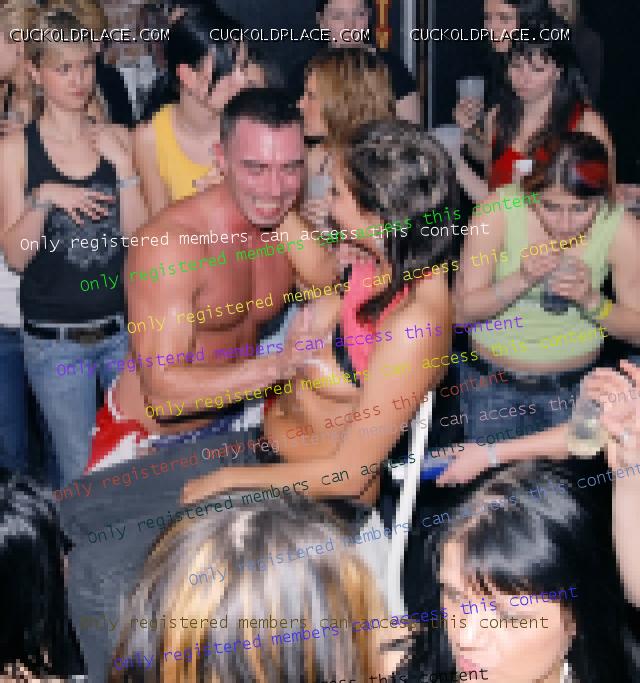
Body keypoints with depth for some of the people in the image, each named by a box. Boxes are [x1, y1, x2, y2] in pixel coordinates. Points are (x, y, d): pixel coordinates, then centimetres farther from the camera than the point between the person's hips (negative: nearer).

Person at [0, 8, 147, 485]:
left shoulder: (116, 140, 3)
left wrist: (125, 168, -11)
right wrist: (43, 199, -20)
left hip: (124, 328, 2)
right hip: (55, 341, -2)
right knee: (83, 475, 7)